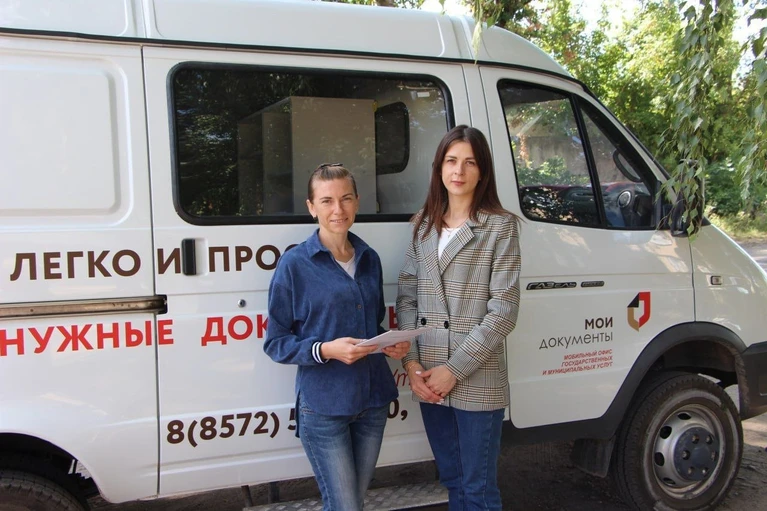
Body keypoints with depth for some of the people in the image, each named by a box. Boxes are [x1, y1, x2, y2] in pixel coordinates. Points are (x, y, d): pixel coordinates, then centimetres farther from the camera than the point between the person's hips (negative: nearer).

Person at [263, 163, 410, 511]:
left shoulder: (369, 259, 7)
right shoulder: (295, 264, -9)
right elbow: (276, 343, -7)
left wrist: (392, 345, -3)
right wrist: (325, 350, -23)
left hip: (373, 402, 5)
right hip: (323, 407, -5)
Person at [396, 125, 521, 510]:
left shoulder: (500, 226, -5)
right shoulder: (424, 224, 10)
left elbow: (504, 310, -11)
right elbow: (407, 297, 8)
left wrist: (454, 370, -14)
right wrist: (411, 362, -5)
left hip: (476, 381, -4)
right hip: (428, 380, 5)